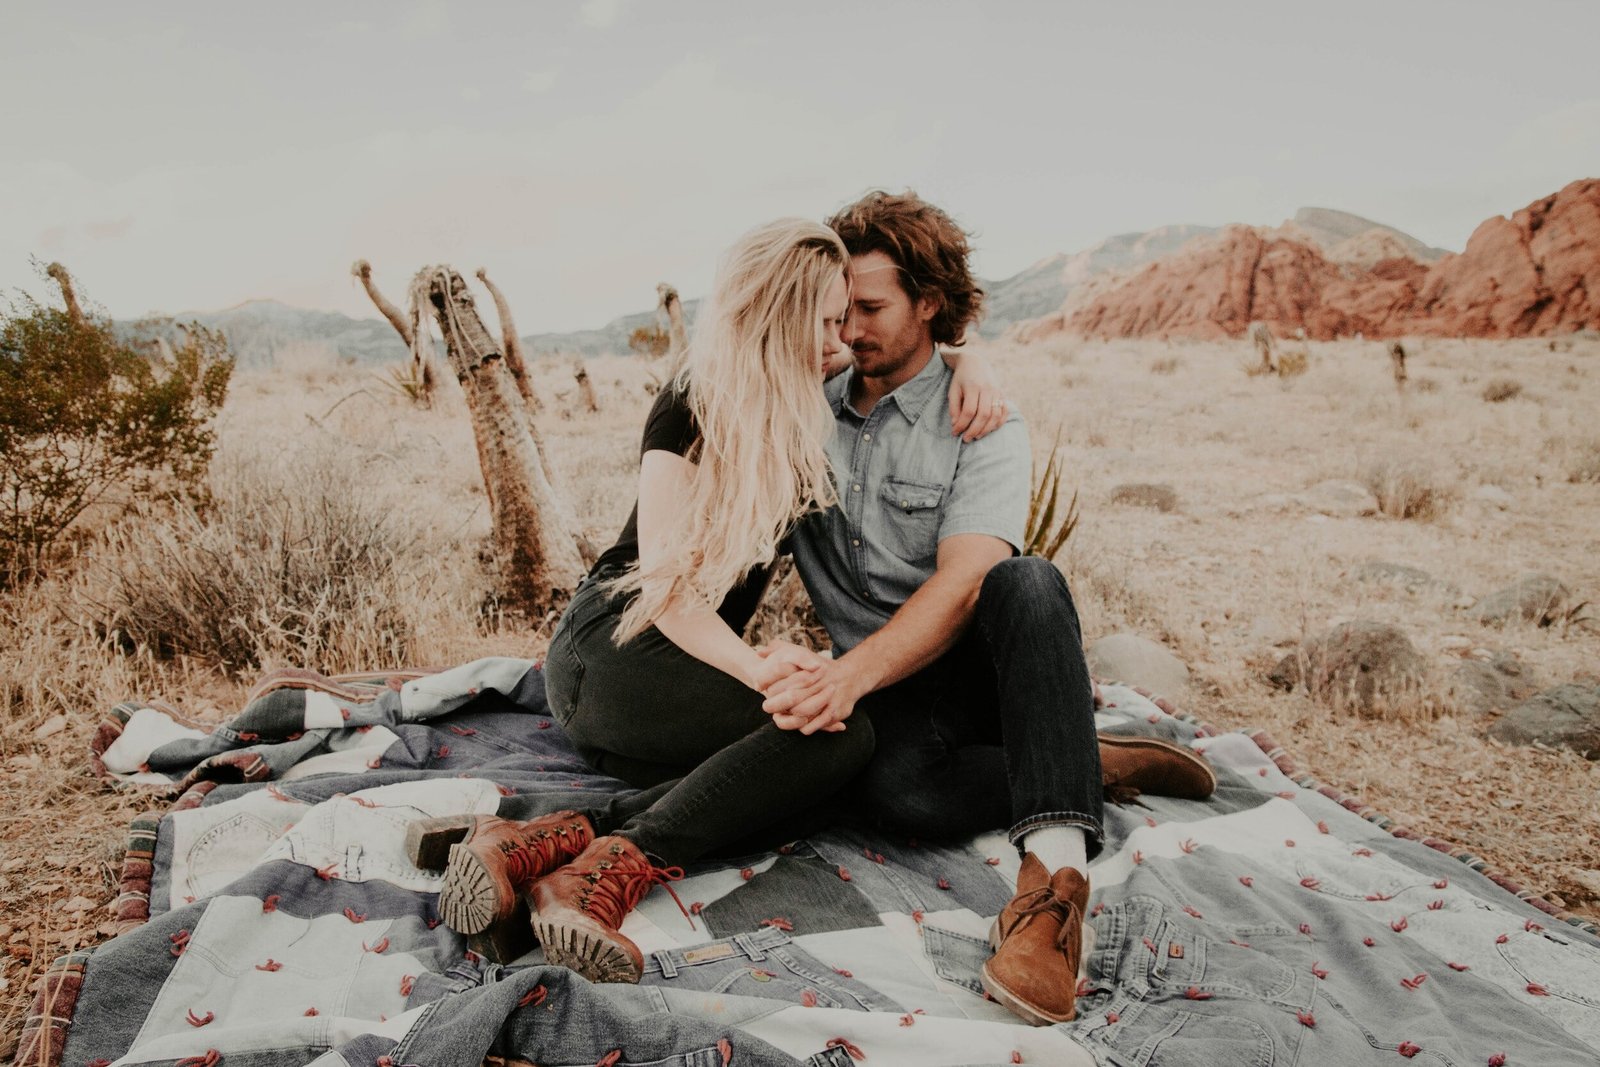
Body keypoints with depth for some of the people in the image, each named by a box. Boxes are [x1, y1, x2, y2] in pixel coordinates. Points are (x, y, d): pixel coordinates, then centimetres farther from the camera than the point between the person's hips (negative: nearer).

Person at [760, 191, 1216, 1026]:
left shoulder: (983, 425, -5)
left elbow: (963, 582, -20)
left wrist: (853, 673, -37)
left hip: (974, 657, -1)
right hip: (881, 684, 2)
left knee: (1028, 582, -38)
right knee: (895, 788, -35)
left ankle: (1055, 868, -47)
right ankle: (1096, 761, -13)